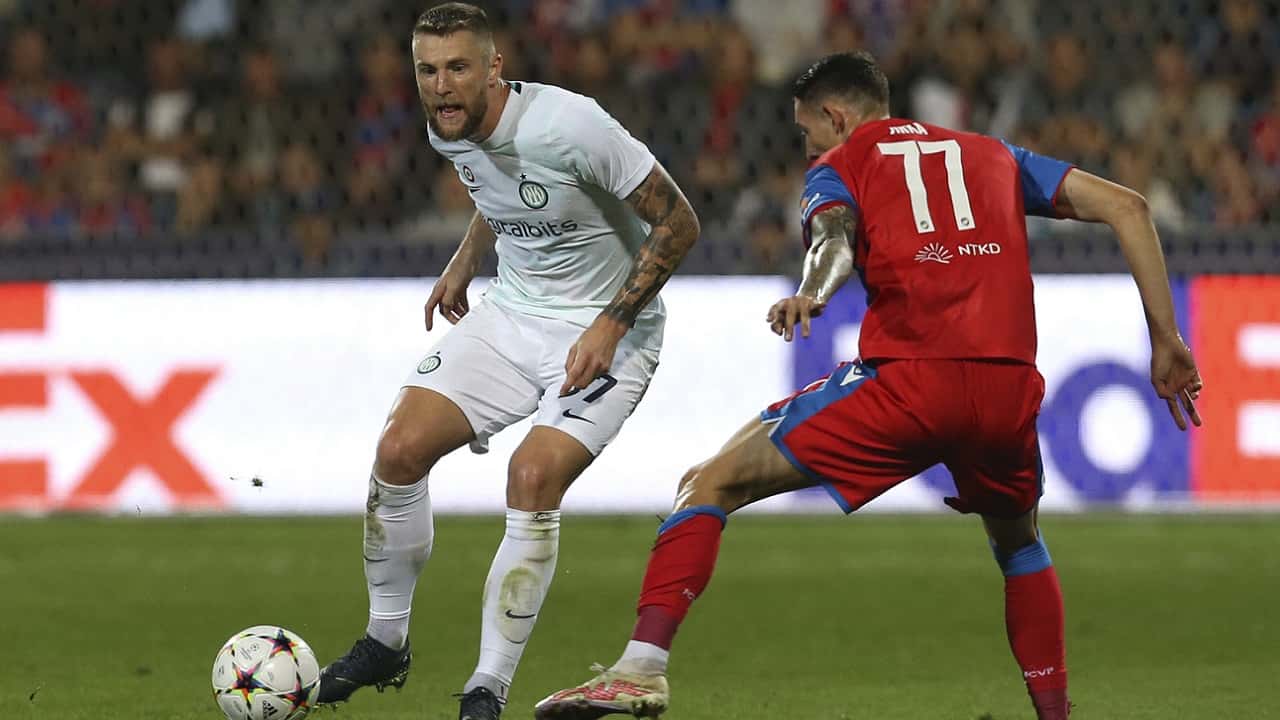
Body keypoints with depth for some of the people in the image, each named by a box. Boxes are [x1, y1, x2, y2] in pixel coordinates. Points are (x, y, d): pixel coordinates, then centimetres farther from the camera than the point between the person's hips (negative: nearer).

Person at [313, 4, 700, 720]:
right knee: (400, 448, -9)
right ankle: (387, 642, 11)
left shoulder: (569, 127, -27)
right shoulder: (450, 134, -4)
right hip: (512, 313, 7)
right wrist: (463, 265, 16)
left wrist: (611, 324, -22)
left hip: (607, 331, -7)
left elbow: (678, 223, -20)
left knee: (534, 478, -25)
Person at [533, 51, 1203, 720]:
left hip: (907, 381, -4)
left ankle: (643, 665, -11)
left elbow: (834, 236, -7)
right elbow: (1126, 206, 22)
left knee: (712, 483, 6)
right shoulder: (992, 155, 28)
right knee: (1018, 541, 34)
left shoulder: (836, 167, 18)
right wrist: (1166, 342, 22)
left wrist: (812, 293, -29)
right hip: (1009, 387, 4)